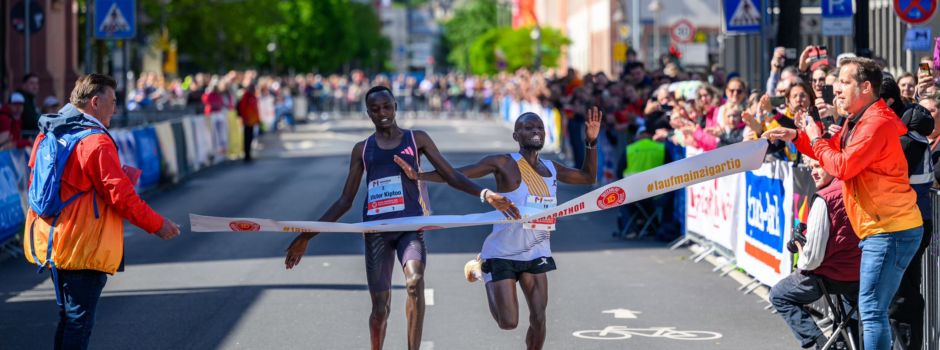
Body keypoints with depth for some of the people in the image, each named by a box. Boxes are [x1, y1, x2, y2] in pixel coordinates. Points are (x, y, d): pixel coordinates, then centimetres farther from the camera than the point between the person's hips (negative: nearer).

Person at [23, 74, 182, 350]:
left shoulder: (47, 135, 7)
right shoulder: (97, 142, -18)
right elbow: (121, 197, -18)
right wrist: (158, 225, -6)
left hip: (48, 242, 8)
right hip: (84, 249, -8)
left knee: (68, 317, 20)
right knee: (79, 320, -2)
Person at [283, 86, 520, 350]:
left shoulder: (416, 139, 9)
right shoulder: (362, 149, 13)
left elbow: (451, 176, 7)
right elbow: (345, 200, 16)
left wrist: (485, 194, -11)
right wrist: (307, 236, 11)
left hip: (411, 225, -2)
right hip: (376, 229, 2)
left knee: (415, 281, -30)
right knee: (380, 305, 1)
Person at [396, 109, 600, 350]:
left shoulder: (551, 168, 6)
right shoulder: (504, 164, -12)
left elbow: (588, 177, 19)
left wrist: (591, 142, 6)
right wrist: (418, 175, -27)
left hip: (536, 254, 5)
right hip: (502, 254, -5)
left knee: (538, 319, -4)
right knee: (508, 323, -4)